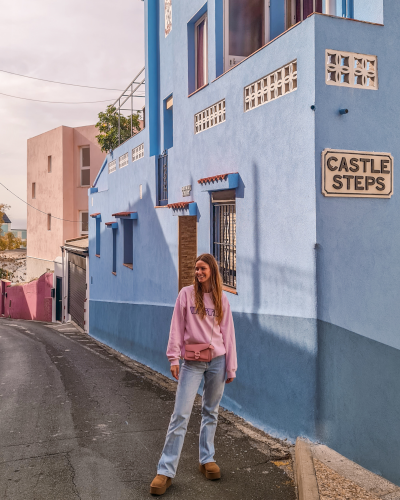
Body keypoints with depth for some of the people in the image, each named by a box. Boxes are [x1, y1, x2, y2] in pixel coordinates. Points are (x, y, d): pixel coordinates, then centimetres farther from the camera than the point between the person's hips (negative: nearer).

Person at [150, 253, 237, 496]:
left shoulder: (221, 299, 5)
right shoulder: (187, 294, 0)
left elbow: (228, 334, 7)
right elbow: (177, 328, -1)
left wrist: (231, 367, 7)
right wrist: (174, 358, -7)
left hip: (217, 362, 2)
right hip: (192, 362, -2)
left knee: (211, 412, 13)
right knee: (181, 414, -5)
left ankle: (207, 459, 28)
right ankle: (166, 471, 1)